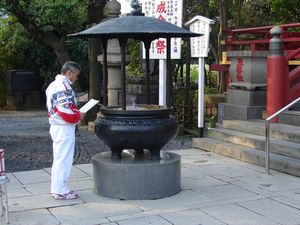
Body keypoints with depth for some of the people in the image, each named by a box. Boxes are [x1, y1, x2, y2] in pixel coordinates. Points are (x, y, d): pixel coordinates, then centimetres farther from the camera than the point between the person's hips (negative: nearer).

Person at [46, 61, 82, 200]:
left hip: (56, 126, 10)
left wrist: (75, 114, 10)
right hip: (64, 128, -10)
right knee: (63, 160, -2)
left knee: (58, 159, 16)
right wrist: (78, 116, -7)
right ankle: (61, 191, 5)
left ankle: (57, 189, 25)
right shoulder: (64, 86, -18)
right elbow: (67, 110, -25)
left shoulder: (53, 85, 15)